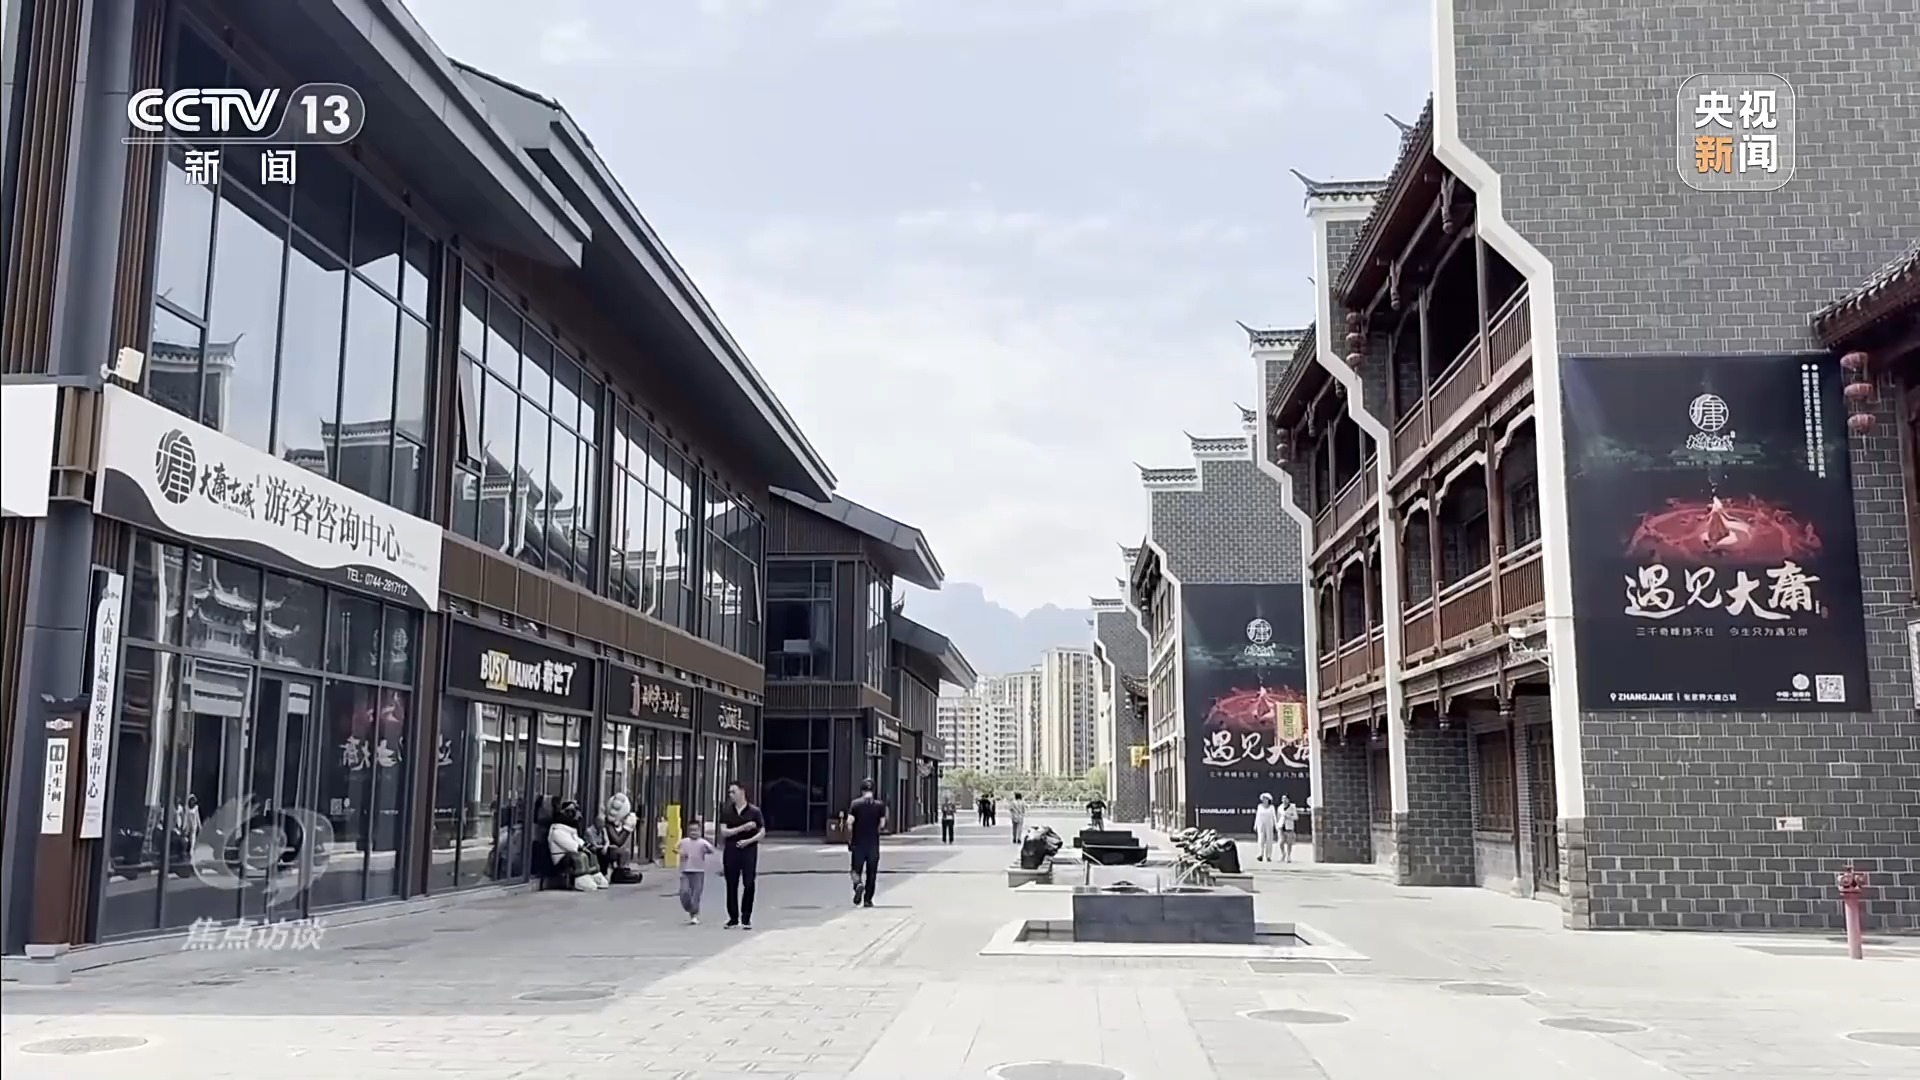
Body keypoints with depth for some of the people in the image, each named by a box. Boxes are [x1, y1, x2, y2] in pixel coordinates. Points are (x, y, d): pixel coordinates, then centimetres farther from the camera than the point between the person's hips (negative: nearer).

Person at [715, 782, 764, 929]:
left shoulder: (754, 811, 0)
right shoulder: (726, 812, 6)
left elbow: (762, 832, 0)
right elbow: (724, 832, -3)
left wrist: (748, 841, -14)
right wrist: (743, 828, -13)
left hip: (749, 849, -2)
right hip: (731, 850, 2)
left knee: (748, 884, -4)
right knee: (731, 885, 4)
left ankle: (746, 918, 6)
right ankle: (733, 918, 14)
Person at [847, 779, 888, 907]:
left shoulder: (855, 804, -3)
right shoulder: (880, 805, 0)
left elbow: (849, 823, -10)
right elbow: (882, 825, -5)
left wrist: (849, 840, -1)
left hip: (858, 843, -1)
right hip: (873, 843, 1)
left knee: (857, 869, 9)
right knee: (871, 873, 9)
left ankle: (858, 884, -21)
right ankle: (867, 900, 10)